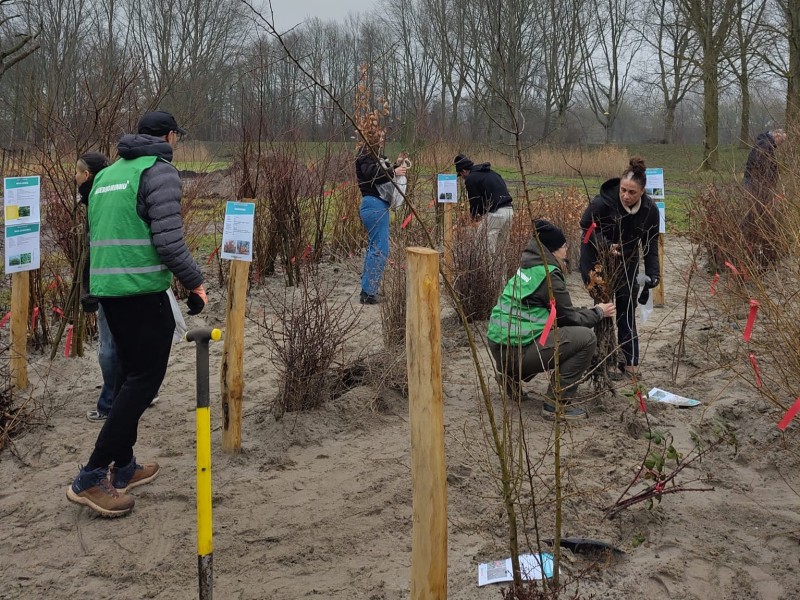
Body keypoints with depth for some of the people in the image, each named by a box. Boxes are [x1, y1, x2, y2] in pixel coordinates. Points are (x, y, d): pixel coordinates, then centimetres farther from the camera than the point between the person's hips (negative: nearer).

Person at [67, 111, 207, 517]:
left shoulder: (106, 174, 17)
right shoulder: (159, 170, -8)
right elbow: (169, 240, -16)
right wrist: (195, 282, -6)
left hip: (104, 286, 8)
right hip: (142, 290, -8)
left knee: (131, 374, 18)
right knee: (144, 379, -3)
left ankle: (123, 468, 23)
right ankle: (91, 478, -6)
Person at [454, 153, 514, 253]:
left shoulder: (470, 179, -3)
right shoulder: (491, 173, 22)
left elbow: (474, 201, -5)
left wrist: (474, 215, 17)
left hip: (495, 214, -8)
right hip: (509, 211, 8)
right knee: (500, 247, 17)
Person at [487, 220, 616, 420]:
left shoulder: (527, 268, 16)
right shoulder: (548, 275, -12)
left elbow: (560, 312, 23)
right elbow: (569, 318, -5)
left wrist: (591, 311, 22)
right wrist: (598, 313, 11)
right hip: (517, 351, -10)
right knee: (586, 338, -10)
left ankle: (512, 378, 23)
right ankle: (556, 403, -9)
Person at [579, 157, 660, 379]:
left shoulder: (650, 210, -15)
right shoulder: (602, 202, -27)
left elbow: (651, 243, -6)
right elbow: (586, 226, -11)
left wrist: (652, 273, -16)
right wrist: (605, 246, -25)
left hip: (626, 263, 4)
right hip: (596, 261, -4)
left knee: (627, 310, 5)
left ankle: (629, 363, 12)